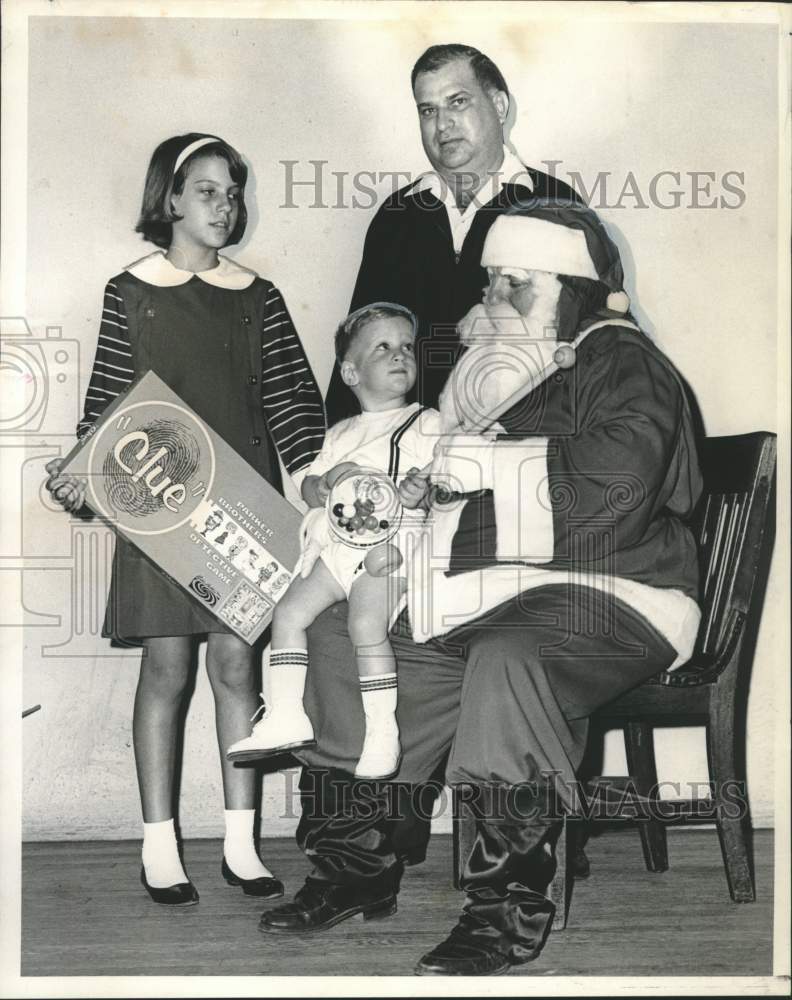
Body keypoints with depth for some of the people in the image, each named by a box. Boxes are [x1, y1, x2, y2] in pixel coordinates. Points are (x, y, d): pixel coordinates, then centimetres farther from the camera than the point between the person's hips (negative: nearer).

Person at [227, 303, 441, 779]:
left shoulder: (427, 423, 5)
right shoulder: (341, 434, 21)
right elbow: (310, 481, 19)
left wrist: (423, 489, -25)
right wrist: (324, 483, -5)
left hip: (391, 544, -6)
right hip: (339, 543, 6)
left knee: (367, 626, -25)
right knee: (288, 611, -7)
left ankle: (382, 731, -15)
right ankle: (287, 715, -2)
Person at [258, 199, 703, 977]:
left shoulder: (623, 366, -7)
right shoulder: (500, 366, 19)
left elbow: (605, 490, -24)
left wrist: (475, 462, -18)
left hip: (608, 594, -9)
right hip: (493, 591, 9)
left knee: (507, 659, -39)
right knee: (338, 633, 4)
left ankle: (508, 911, -25)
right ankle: (355, 866, 11)